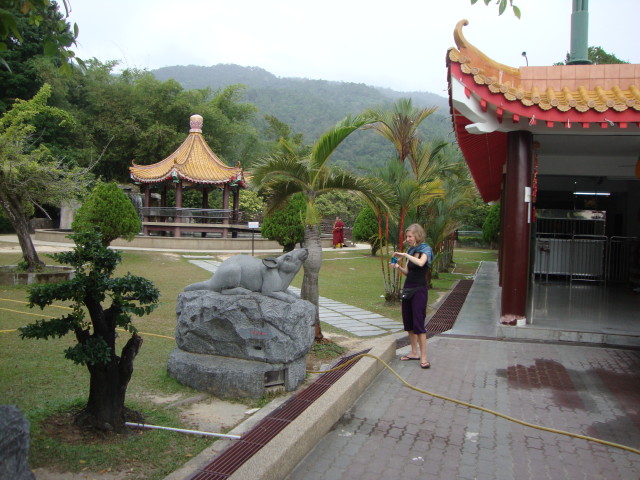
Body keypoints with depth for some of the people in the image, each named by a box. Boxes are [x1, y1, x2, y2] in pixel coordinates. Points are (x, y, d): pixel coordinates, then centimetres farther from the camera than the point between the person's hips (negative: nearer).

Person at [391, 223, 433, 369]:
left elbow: (420, 263, -31)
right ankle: (414, 353, 19)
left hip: (419, 290, -7)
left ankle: (423, 357, -3)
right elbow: (407, 272, 13)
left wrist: (405, 254, -23)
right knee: (408, 323, 10)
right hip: (407, 288, 7)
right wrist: (398, 266, -6)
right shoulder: (410, 250, 11)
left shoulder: (425, 249, -9)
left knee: (418, 323, -8)